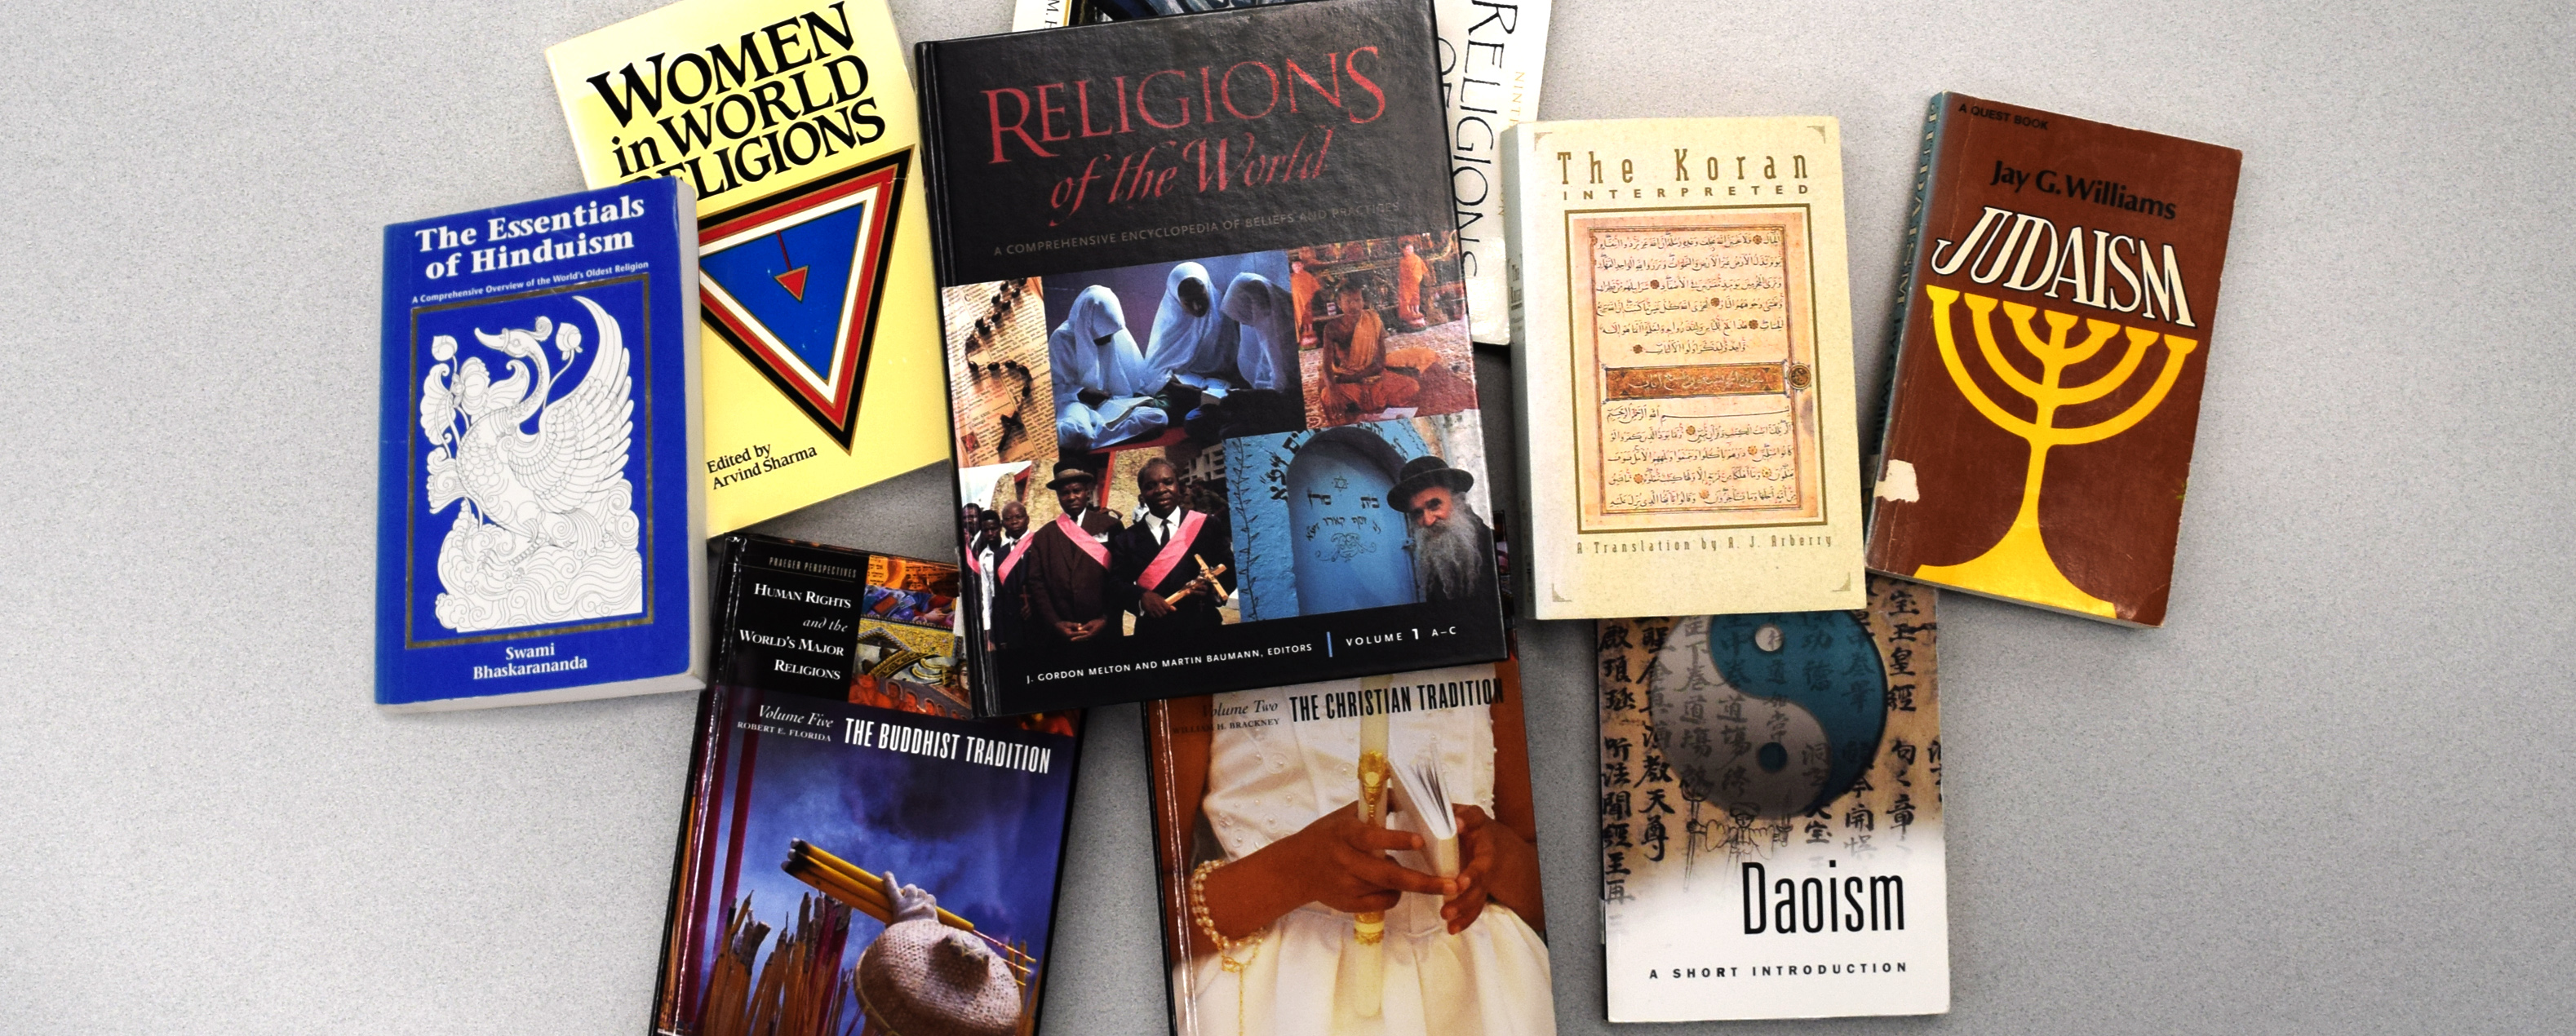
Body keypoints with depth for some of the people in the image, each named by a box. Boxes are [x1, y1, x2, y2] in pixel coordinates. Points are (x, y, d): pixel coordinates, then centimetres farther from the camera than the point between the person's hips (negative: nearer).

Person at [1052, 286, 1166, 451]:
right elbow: (1053, 387, -6)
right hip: (1079, 402, -7)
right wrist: (1082, 393, -20)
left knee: (1158, 417, -28)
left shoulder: (1119, 334, 6)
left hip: (1119, 402, 7)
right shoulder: (1062, 339, -7)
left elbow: (1138, 374, 14)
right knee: (1075, 433, -45)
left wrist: (1142, 394, -5)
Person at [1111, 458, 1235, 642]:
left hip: (1203, 630, 0)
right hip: (1152, 634, 1)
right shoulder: (1127, 539, 5)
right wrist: (1142, 596, -20)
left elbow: (1230, 570, 1)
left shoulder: (1209, 525, 1)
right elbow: (1116, 583, -1)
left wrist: (1213, 589, -19)